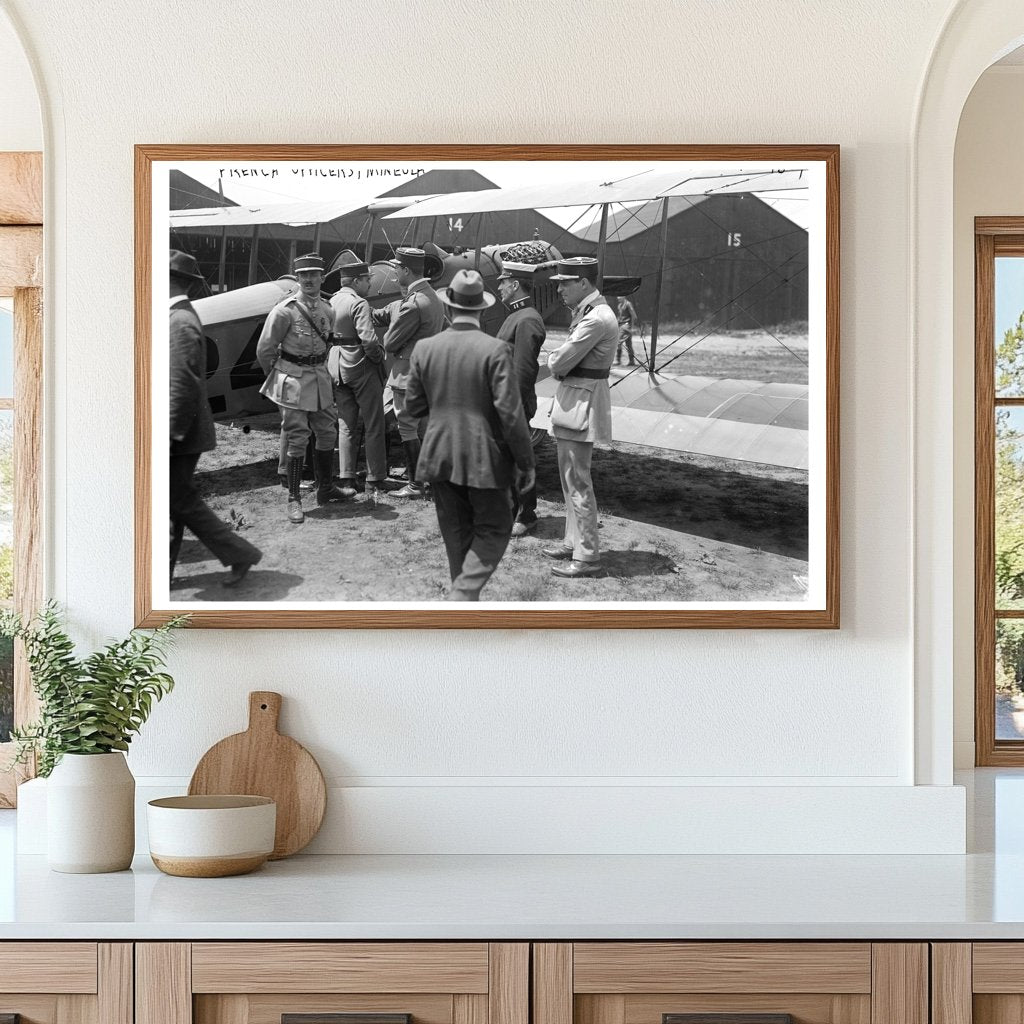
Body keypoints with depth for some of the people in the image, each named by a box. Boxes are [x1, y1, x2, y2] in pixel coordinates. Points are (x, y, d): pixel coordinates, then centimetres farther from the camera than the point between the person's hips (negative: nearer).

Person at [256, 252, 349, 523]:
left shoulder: (327, 311, 4)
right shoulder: (285, 311, -13)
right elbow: (264, 349, -7)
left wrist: (320, 369, 17)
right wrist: (276, 376, 3)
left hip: (320, 378, 6)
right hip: (293, 380, -6)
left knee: (328, 434, 13)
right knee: (297, 440, -4)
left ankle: (326, 488, 31)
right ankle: (294, 499, 3)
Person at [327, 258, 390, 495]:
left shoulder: (331, 302, 8)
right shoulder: (358, 304, -15)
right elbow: (368, 339, -24)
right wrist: (379, 358, -9)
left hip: (337, 368, 7)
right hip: (361, 367, -7)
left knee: (346, 425, 13)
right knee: (374, 426, 4)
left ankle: (346, 478, 10)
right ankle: (375, 478, 7)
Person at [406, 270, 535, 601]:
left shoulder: (425, 348, -4)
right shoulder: (495, 350, -15)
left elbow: (413, 406, 5)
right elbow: (510, 413, -16)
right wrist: (526, 462, -7)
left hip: (439, 457, 4)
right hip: (484, 458, -4)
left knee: (456, 533, 15)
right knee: (493, 530, 9)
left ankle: (463, 600, 23)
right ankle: (463, 595, -7)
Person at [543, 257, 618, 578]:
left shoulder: (597, 319, -20)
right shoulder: (586, 313, 14)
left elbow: (560, 362, -19)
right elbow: (560, 362, 17)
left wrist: (554, 362, 1)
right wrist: (559, 362, -3)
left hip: (582, 405, -10)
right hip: (573, 401, 10)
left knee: (578, 482, -6)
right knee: (570, 478, 18)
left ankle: (587, 556, -1)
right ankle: (574, 542, 28)